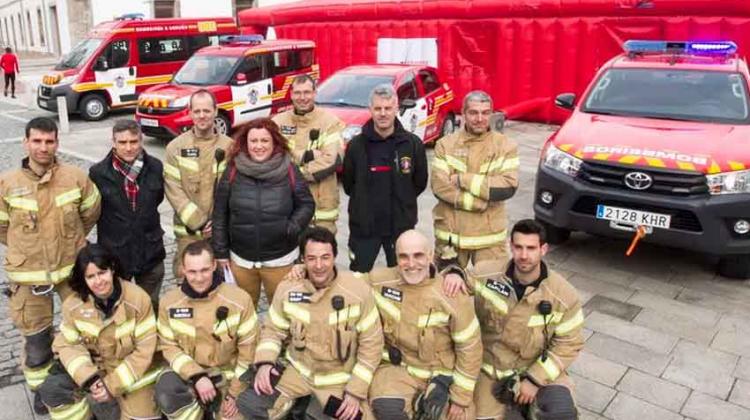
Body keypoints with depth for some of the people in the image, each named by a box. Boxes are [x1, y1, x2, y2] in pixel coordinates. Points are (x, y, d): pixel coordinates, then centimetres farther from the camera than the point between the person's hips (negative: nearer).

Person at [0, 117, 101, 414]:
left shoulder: (76, 177, -11)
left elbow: (91, 212, 6)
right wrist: (25, 248, 9)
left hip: (73, 268, 1)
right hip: (28, 274, -1)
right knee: (36, 336, 14)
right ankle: (41, 387, 39)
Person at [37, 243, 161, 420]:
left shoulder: (138, 299, -20)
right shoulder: (73, 304, -12)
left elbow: (145, 349, -17)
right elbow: (68, 344, -6)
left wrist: (113, 385, -21)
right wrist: (88, 378, -24)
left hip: (131, 371, -2)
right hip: (94, 367, 3)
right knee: (51, 390, -17)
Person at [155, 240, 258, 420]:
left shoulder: (240, 299, -13)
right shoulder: (169, 302, -7)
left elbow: (248, 350, -7)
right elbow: (169, 346, -1)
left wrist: (236, 392, -9)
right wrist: (196, 376, -16)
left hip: (228, 373, 0)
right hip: (189, 372, 1)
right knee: (166, 395, -28)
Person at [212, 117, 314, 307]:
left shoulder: (289, 170, -8)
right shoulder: (233, 172, -4)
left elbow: (306, 204, -1)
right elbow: (220, 214, 0)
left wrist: (292, 228, -18)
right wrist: (221, 252, 0)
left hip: (280, 259, -1)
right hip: (241, 259, 1)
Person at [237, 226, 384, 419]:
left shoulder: (359, 291, -17)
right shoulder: (287, 288, -11)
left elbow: (371, 344, -10)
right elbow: (273, 330, 3)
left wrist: (356, 391, -13)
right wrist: (264, 362, -15)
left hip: (340, 378, -1)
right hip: (298, 370, 1)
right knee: (248, 403, -14)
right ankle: (298, 404, 14)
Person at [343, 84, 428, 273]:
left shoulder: (413, 144, -6)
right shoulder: (356, 144, -5)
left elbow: (420, 182, 5)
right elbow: (348, 184, 5)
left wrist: (401, 201, 4)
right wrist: (365, 203, 4)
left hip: (402, 225, 0)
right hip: (363, 226, 0)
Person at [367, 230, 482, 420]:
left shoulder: (452, 294, -18)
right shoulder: (380, 281, -12)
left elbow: (469, 348, -10)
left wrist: (461, 399, -5)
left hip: (443, 373, 0)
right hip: (398, 368, 0)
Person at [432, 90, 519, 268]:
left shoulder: (506, 146, -2)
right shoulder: (445, 145, -1)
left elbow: (509, 187, -14)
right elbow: (439, 186, -12)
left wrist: (463, 179, -14)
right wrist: (483, 202, -16)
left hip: (490, 235, 0)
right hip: (450, 233, 1)